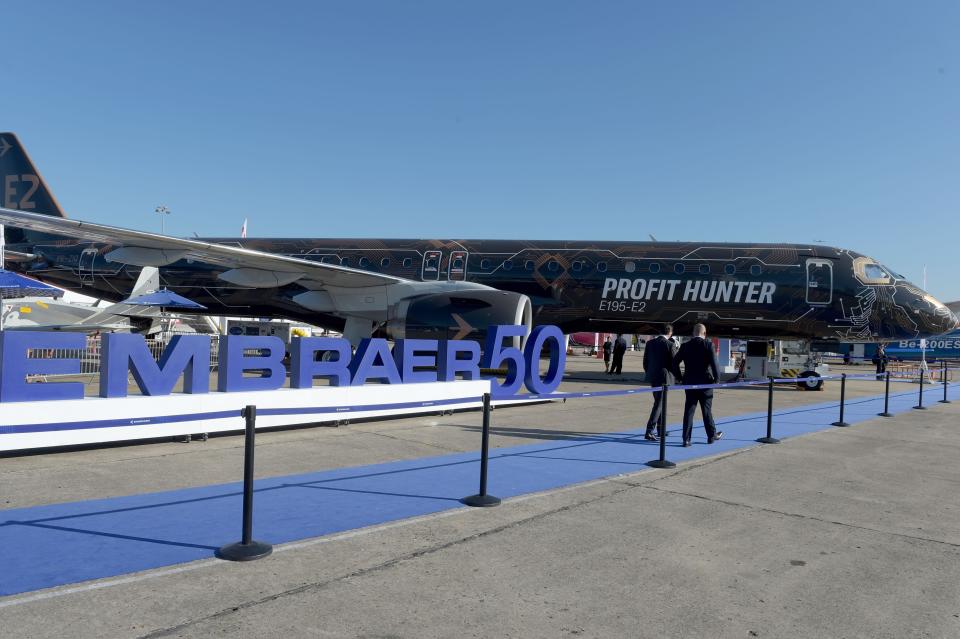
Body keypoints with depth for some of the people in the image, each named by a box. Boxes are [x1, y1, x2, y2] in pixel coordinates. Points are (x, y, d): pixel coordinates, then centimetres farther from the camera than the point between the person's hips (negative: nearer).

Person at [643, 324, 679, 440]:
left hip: (652, 378, 6)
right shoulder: (670, 345, -13)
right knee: (659, 404, -3)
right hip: (664, 377, -6)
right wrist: (676, 348, 2)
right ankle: (649, 431, -9)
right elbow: (674, 362, -10)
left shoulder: (650, 343, 4)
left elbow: (645, 361, 9)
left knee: (660, 402, 20)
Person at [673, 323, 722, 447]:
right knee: (707, 410, 11)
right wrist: (716, 378, -2)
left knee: (688, 411, 4)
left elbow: (675, 362, 0)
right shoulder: (708, 345, -8)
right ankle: (712, 435, 26)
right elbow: (714, 363, -15)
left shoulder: (685, 346, 1)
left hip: (689, 383, 2)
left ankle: (686, 439, 2)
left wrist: (680, 378, 10)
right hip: (705, 383, -2)